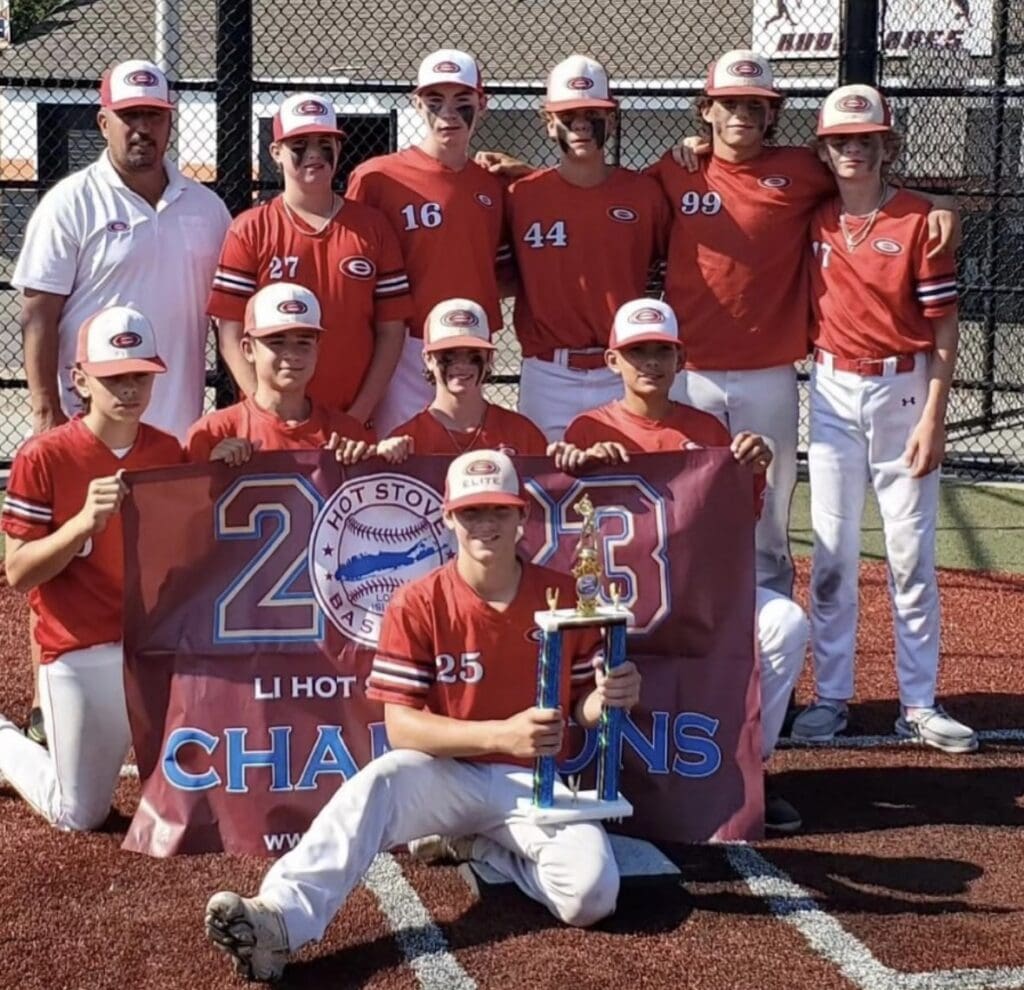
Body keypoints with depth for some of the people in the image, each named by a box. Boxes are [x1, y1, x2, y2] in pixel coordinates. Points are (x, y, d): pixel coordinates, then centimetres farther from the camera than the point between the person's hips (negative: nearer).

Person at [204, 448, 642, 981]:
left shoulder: (563, 596, -2)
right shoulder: (417, 605, -9)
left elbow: (584, 705, 5)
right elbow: (400, 727, -15)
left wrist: (610, 697, -21)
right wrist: (502, 735, -29)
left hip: (531, 781, 2)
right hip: (446, 774, -1)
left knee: (590, 895, -25)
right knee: (379, 782, -36)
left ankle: (468, 844, 2)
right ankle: (280, 919, -53)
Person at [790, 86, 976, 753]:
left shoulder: (919, 220, -6)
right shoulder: (813, 221, 4)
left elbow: (944, 327, -8)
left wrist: (933, 417, -13)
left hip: (904, 390, -3)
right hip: (833, 391, 3)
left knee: (912, 552, 2)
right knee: (832, 551, 6)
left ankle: (919, 704, 9)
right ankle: (831, 696, 15)